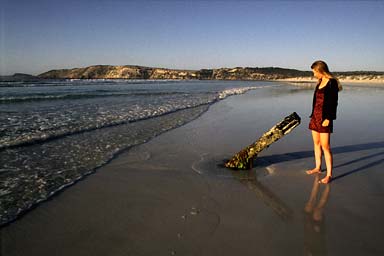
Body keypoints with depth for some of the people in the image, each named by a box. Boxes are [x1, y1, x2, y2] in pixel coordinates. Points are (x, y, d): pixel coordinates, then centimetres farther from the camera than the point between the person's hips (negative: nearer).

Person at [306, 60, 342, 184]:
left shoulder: (332, 83, -11)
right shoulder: (320, 82, 13)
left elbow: (333, 103, -15)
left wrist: (328, 118, -19)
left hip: (324, 118, -8)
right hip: (315, 115, 8)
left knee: (325, 146, -6)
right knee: (316, 143, 15)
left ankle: (329, 174, 3)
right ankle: (318, 167, 28)